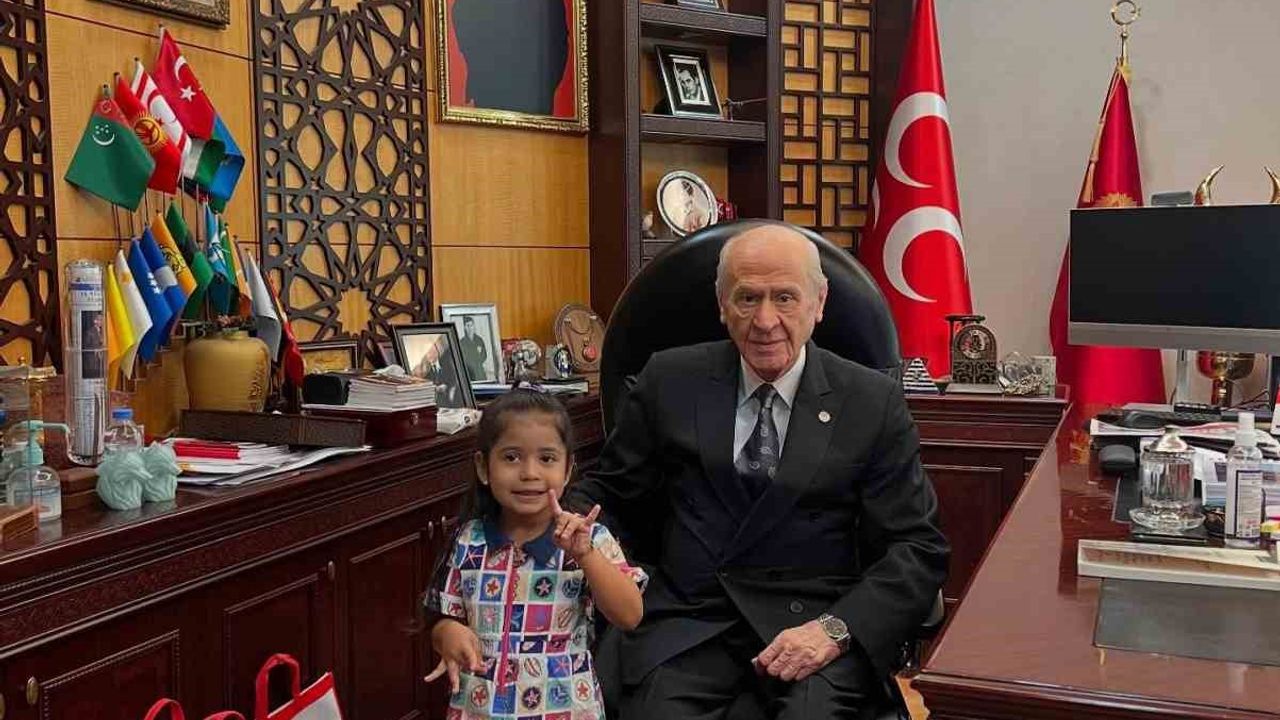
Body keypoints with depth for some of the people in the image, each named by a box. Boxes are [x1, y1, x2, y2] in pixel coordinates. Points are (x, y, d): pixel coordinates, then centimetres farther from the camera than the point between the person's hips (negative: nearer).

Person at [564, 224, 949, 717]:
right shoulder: (669, 381, 7)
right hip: (688, 616, 1)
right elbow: (610, 496, 13)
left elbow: (918, 547, 2)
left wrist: (835, 629, -15)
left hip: (812, 619, -1)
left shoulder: (873, 401, 4)